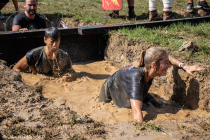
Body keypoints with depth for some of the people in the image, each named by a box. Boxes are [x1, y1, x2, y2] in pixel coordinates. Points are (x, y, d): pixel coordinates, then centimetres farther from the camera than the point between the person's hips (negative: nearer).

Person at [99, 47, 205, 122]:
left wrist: (185, 67, -15)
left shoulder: (149, 68, -27)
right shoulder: (136, 77, -47)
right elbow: (136, 111, -55)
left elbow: (166, 57, -4)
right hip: (110, 96, -6)